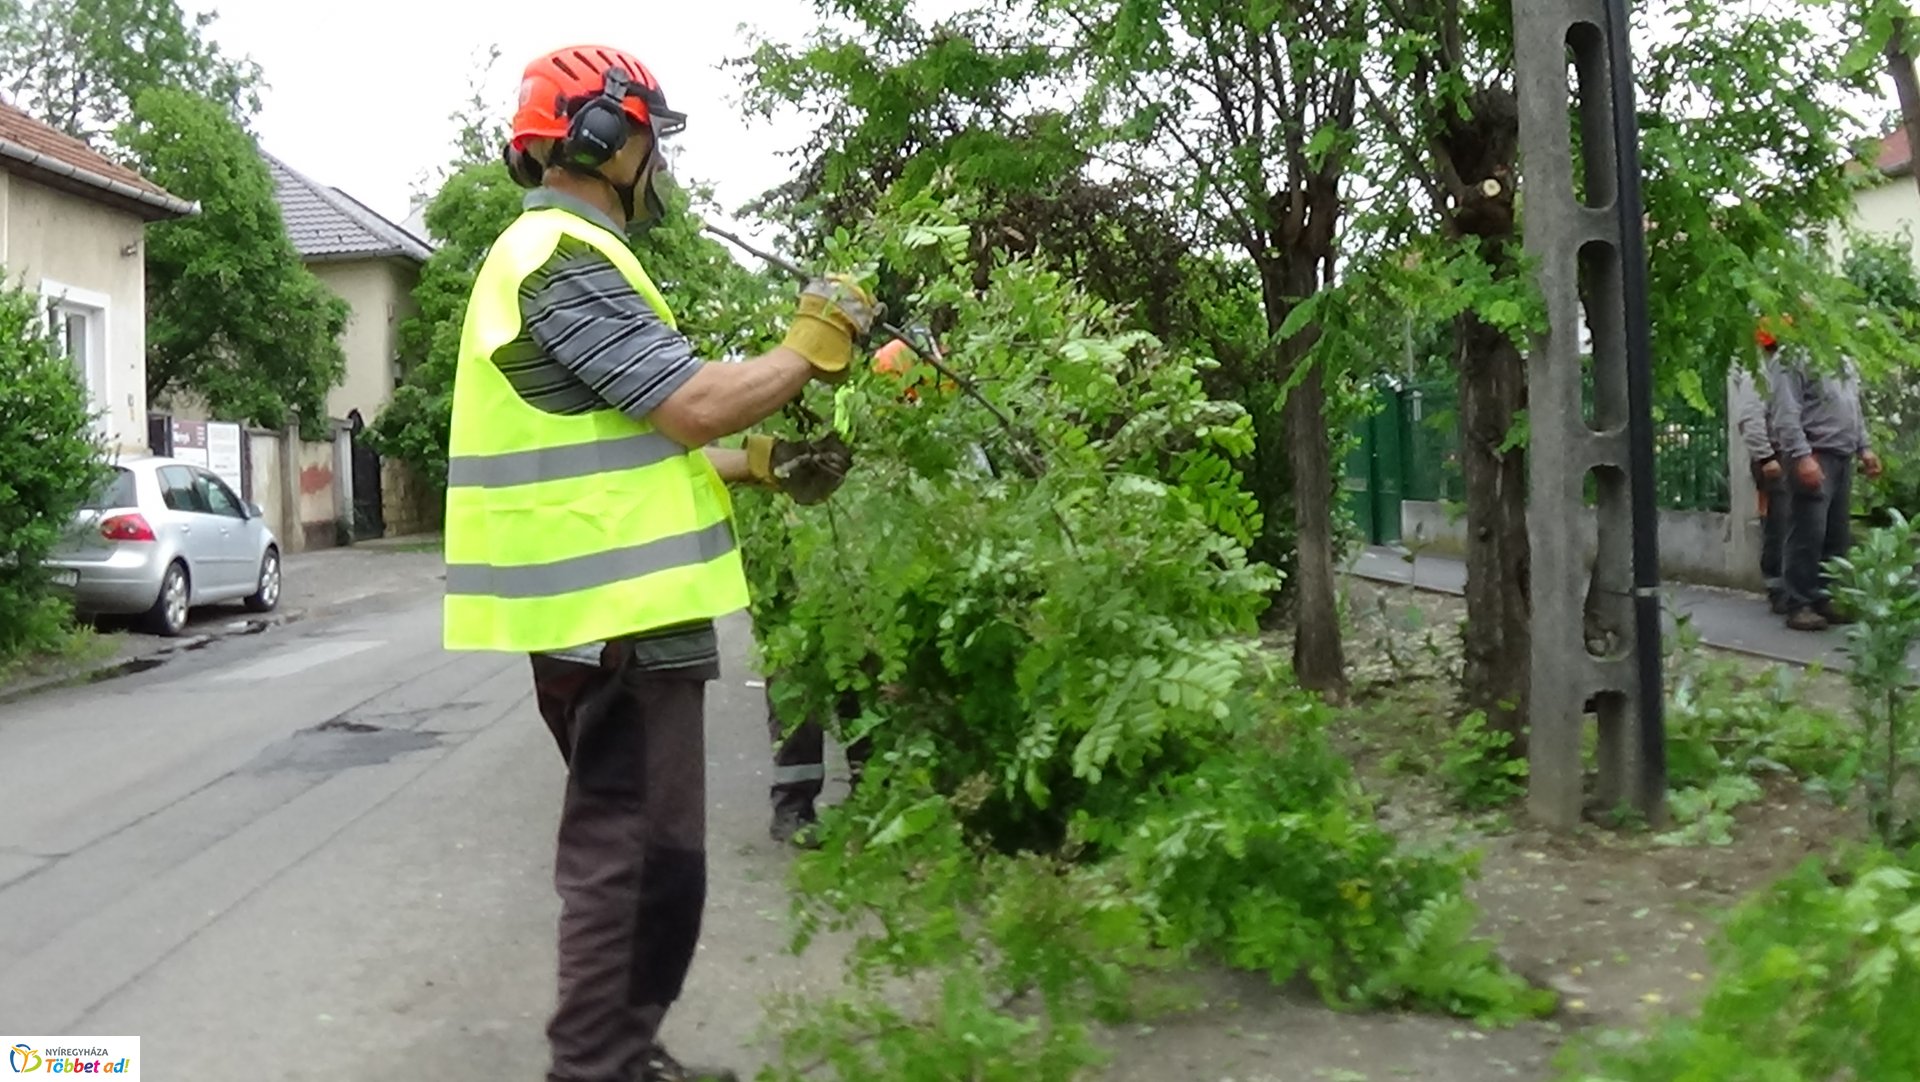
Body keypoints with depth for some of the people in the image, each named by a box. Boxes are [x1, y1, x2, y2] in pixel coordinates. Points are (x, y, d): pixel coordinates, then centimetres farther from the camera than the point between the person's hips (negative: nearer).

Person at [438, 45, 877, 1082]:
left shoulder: (551, 254, 20)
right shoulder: (567, 260, -15)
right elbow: (694, 404, -21)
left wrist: (759, 464, 17)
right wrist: (811, 347, -7)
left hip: (601, 607, 11)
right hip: (616, 616, -11)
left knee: (629, 851, 19)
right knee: (635, 858, -3)